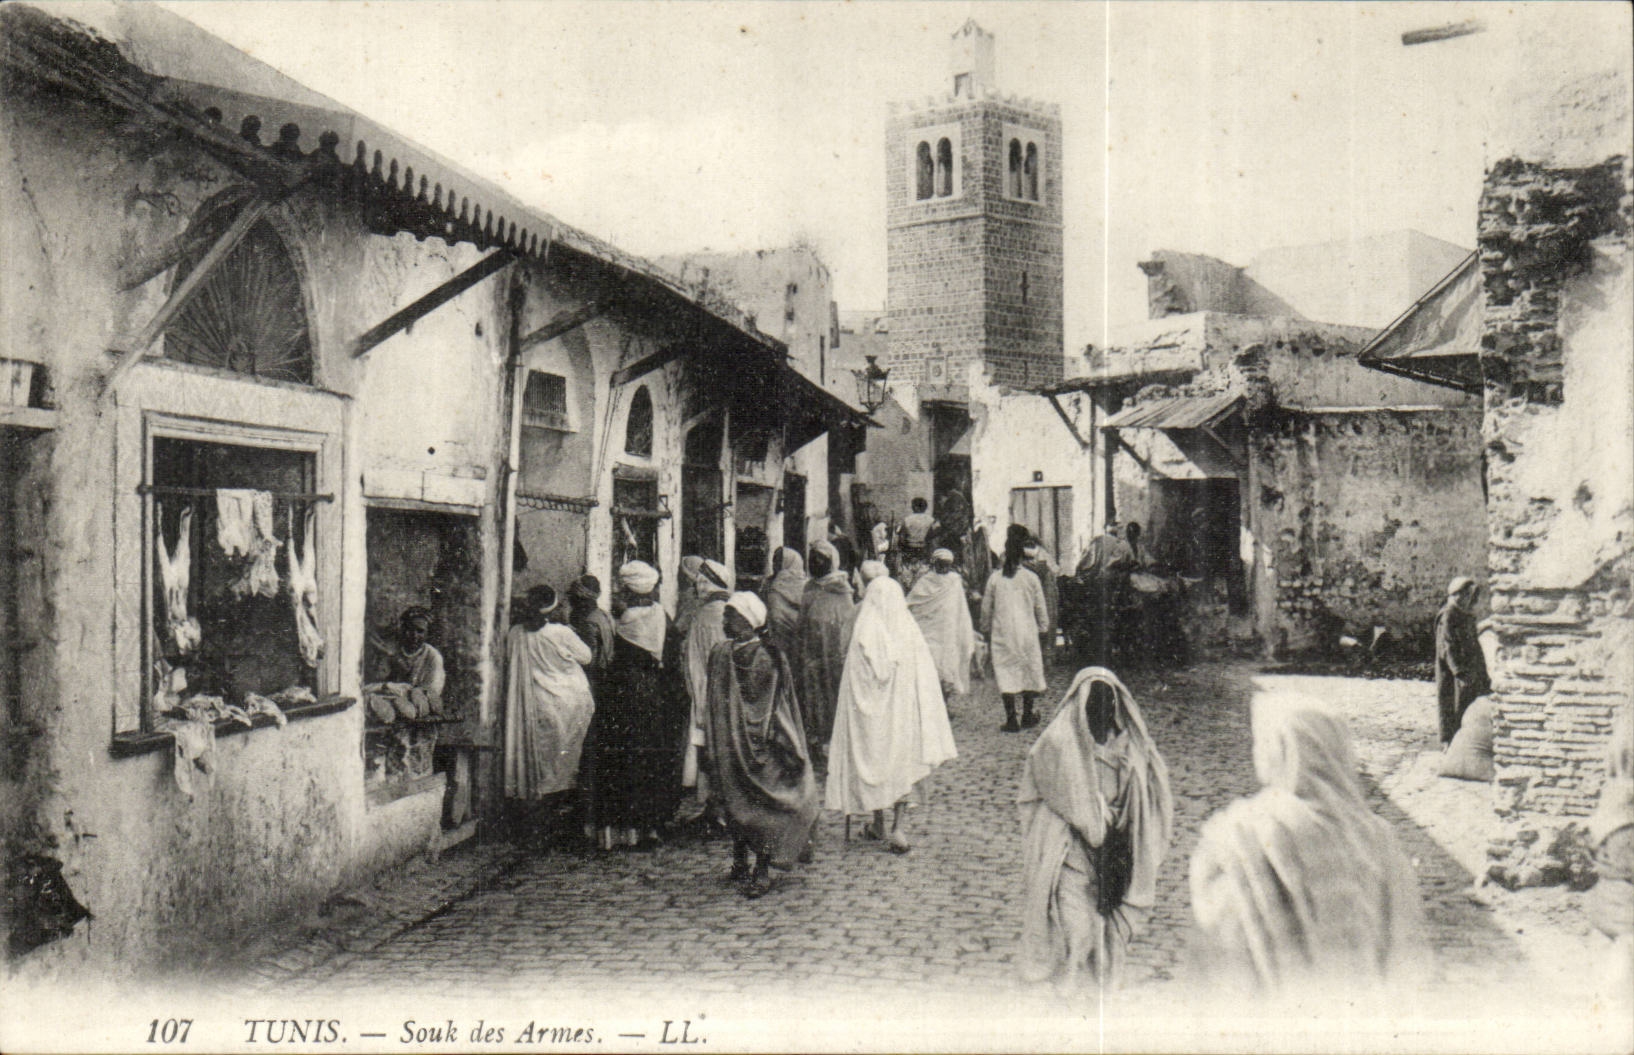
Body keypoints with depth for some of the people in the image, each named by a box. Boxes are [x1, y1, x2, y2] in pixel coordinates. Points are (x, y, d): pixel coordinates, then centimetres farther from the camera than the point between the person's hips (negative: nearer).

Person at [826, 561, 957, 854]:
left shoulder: (864, 634, -13)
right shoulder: (911, 631, -4)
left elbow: (857, 678, -13)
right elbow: (925, 678, -1)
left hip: (871, 707, -2)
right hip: (904, 707, 2)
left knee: (873, 758, 12)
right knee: (903, 763, 10)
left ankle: (879, 825, 22)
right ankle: (899, 827, 2)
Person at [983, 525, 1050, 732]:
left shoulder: (995, 578, -2)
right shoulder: (1031, 578, -3)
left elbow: (986, 609, 5)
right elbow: (1041, 609, 3)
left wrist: (986, 632, 17)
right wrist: (1041, 628, 18)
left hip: (1002, 633, 0)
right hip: (1027, 631, 0)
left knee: (1005, 671, 2)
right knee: (1029, 670, 14)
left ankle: (1011, 719, 0)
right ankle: (1027, 715, 21)